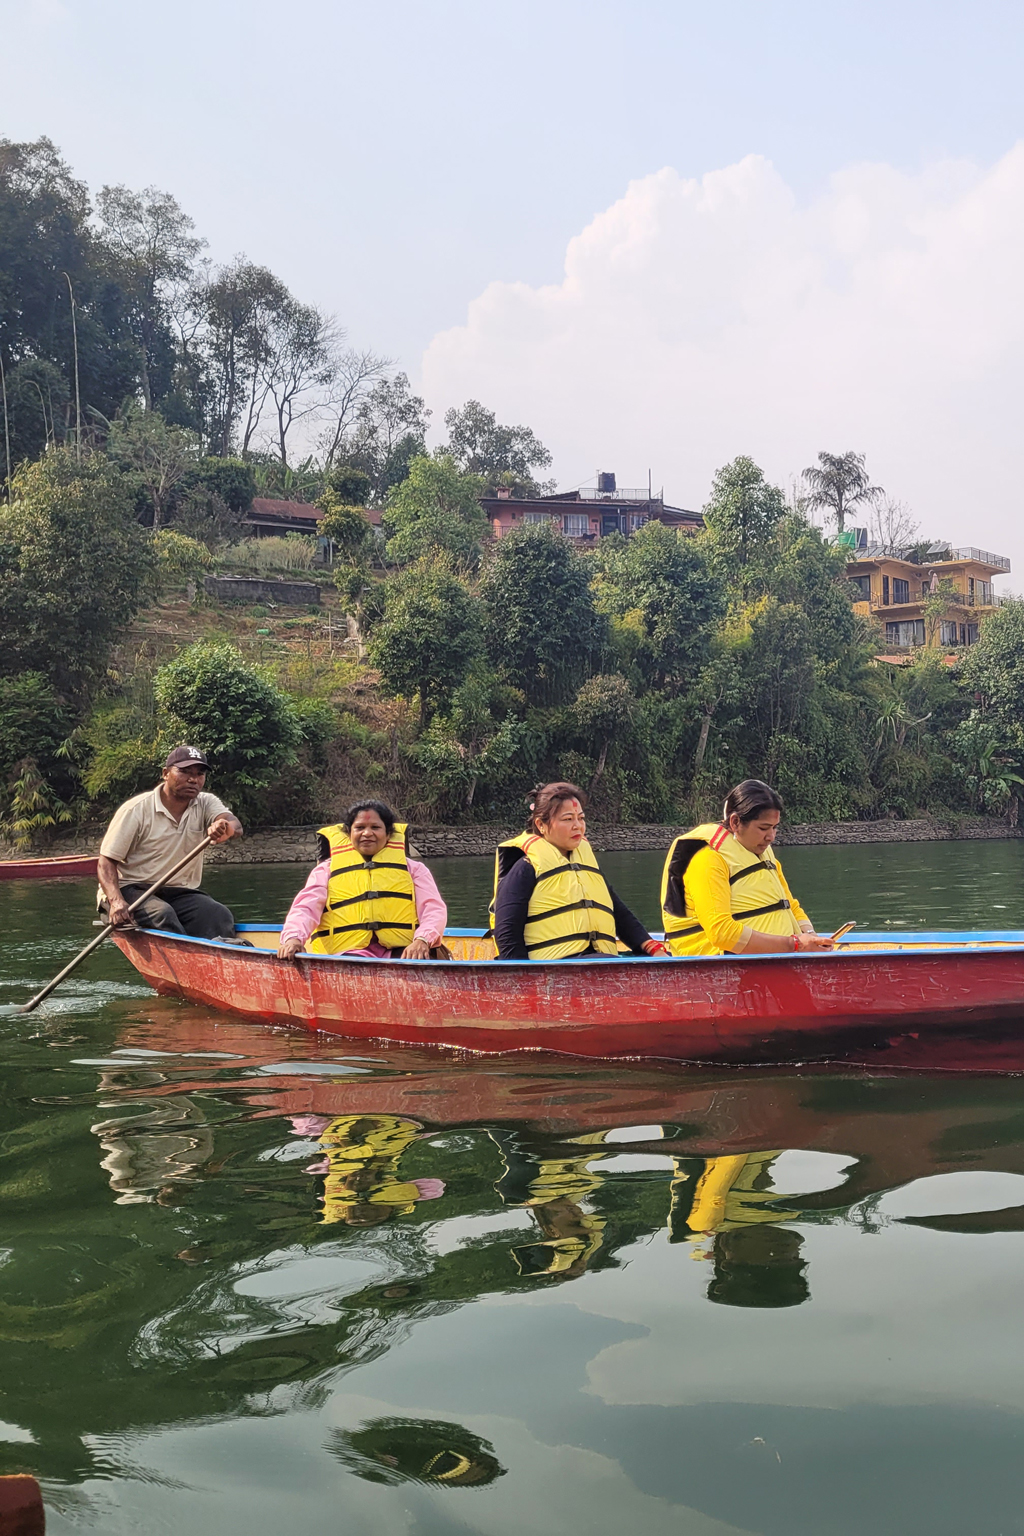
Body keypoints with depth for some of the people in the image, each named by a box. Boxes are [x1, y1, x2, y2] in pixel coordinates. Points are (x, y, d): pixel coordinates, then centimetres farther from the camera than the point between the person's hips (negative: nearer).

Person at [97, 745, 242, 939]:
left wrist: (226, 828, -45)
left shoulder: (206, 804, 3)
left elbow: (235, 826, -18)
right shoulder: (136, 810, -7)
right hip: (131, 889, -3)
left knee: (219, 915, -25)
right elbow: (107, 861, -8)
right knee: (162, 914, -35)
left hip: (180, 893, 3)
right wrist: (116, 901, -27)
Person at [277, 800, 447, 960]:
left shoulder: (412, 868, 22)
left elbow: (434, 909, 8)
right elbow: (305, 907, 7)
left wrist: (422, 940, -15)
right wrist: (293, 937, -17)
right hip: (349, 952, -1)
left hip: (399, 951, 1)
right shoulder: (327, 869, 22)